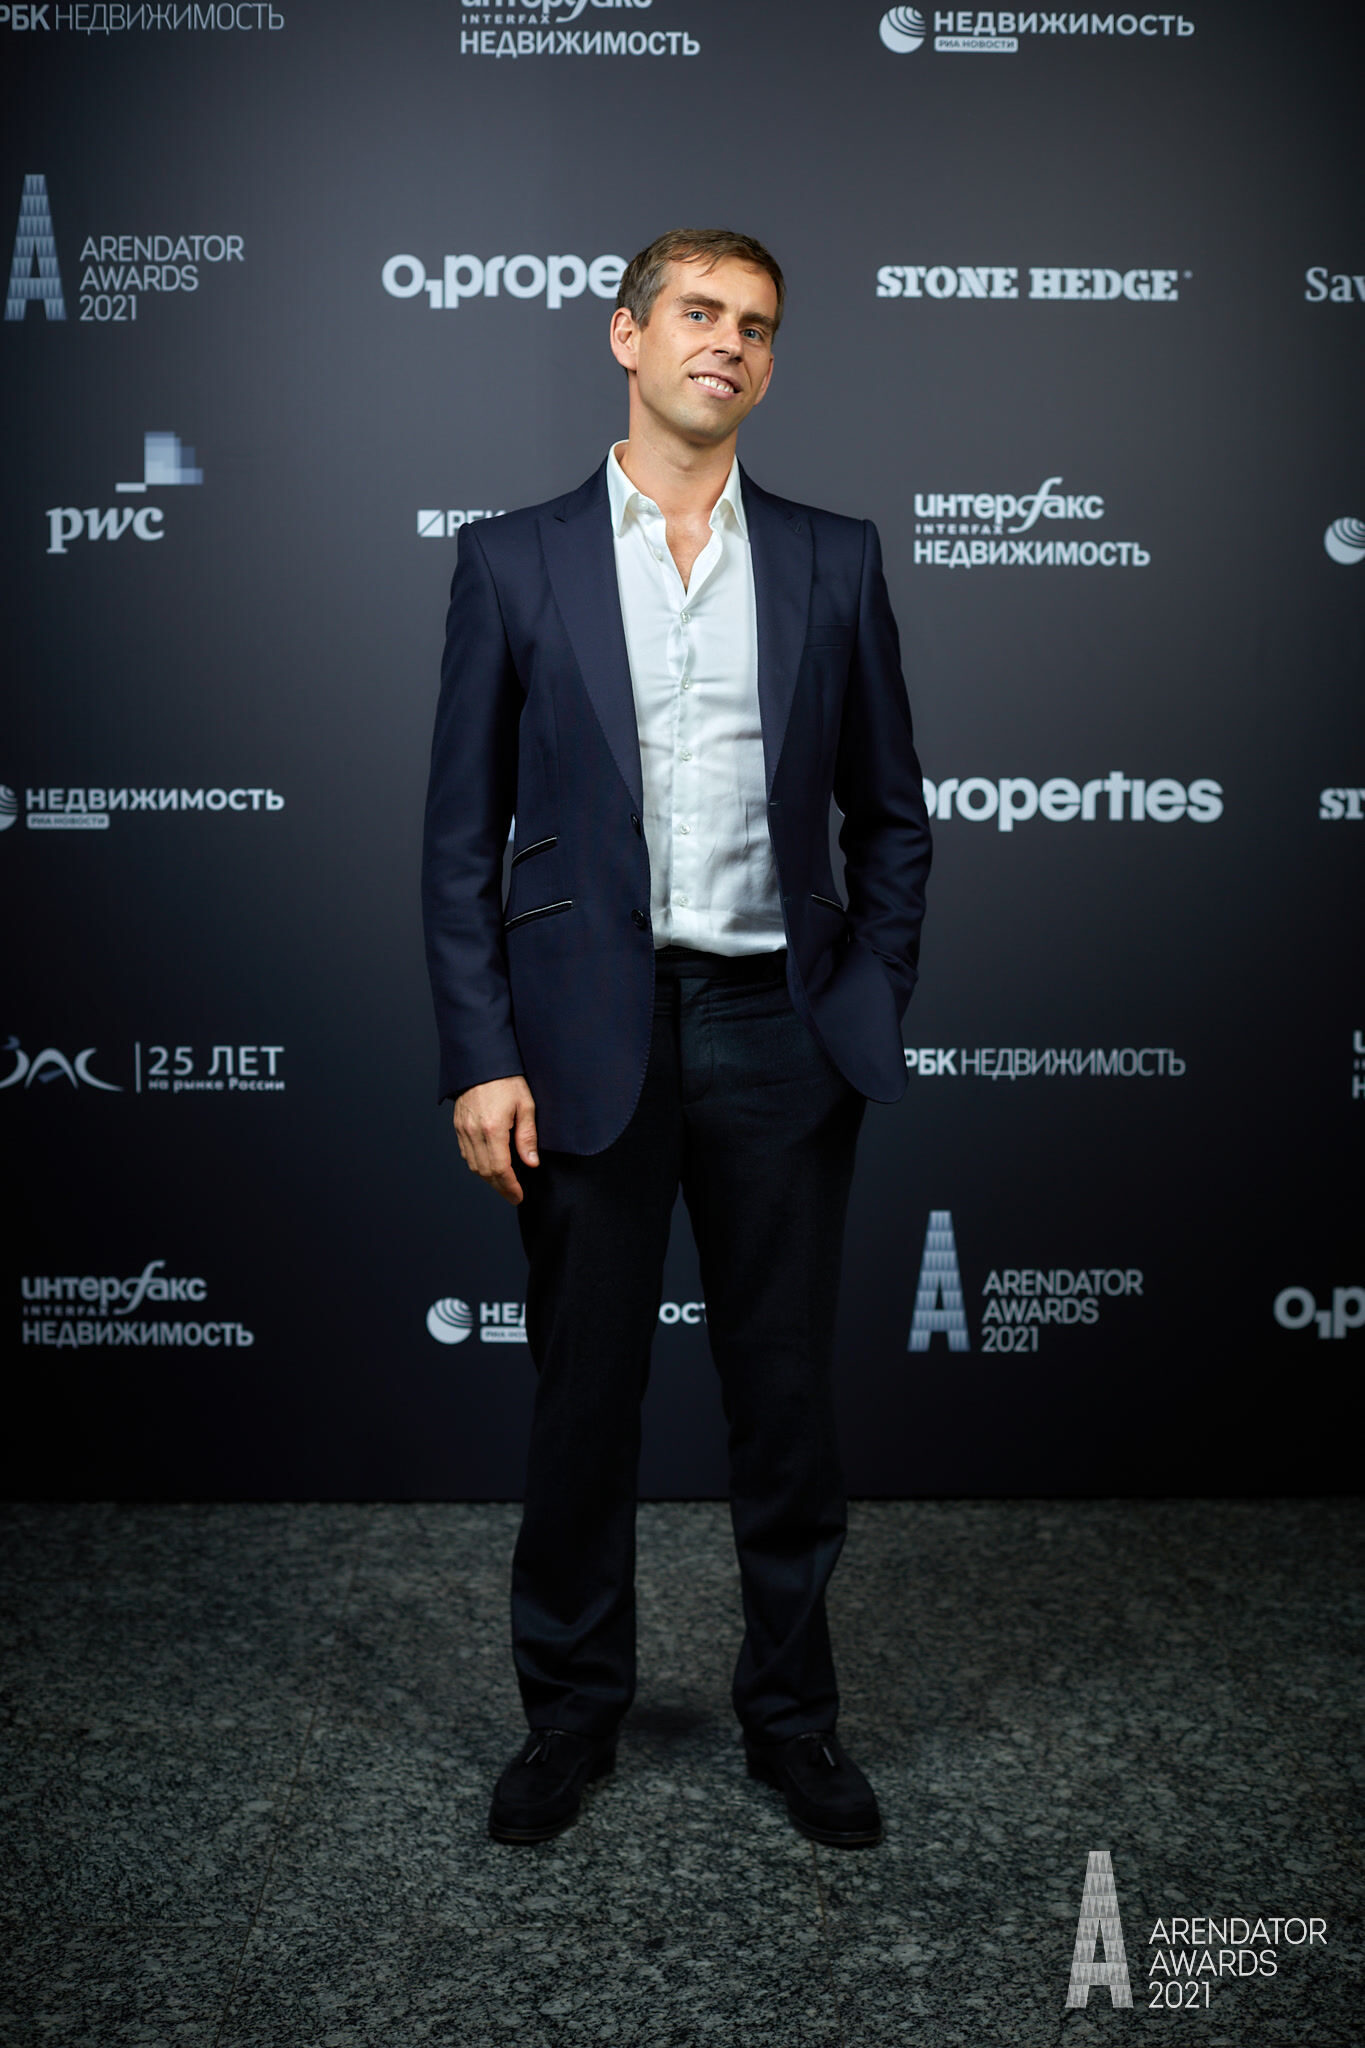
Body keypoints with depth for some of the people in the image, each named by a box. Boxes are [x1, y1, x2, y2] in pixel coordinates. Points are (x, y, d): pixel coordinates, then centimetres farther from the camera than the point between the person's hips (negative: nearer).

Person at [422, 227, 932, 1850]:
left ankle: (790, 1712, 28)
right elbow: (461, 833, 1)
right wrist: (479, 1057, -7)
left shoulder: (832, 562, 8)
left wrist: (870, 1017, 2)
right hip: (589, 1032, -1)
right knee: (583, 1392, 9)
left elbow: (888, 814, 11)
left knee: (787, 1393, 10)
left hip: (776, 1033, 1)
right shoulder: (513, 561, 3)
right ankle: (571, 1706, 29)